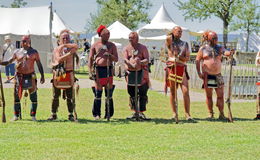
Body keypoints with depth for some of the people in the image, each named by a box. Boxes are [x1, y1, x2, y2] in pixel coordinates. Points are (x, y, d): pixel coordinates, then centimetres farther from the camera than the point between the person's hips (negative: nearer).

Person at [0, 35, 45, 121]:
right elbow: (9, 62, 8)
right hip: (19, 76, 2)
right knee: (17, 96, 2)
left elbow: (39, 65, 3)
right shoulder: (17, 52, 7)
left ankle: (33, 115, 9)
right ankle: (16, 115, 11)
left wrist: (42, 76, -4)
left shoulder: (34, 52, 2)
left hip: (30, 76, -1)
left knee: (33, 97, 0)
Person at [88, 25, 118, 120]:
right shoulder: (95, 45, 4)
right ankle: (97, 114, 4)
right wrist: (90, 72, -5)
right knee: (98, 92, -3)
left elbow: (116, 59, 5)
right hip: (98, 69, -2)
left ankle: (108, 114, 9)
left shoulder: (112, 45, 9)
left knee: (109, 93, 3)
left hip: (109, 69, 2)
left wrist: (109, 55, -15)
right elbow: (90, 59, 4)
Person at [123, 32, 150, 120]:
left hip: (142, 73, -2)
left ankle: (141, 112, 3)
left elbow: (147, 60, -3)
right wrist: (132, 65, -25)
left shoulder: (143, 48, 4)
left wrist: (140, 62, -25)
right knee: (132, 94, 5)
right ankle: (135, 112, 13)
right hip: (130, 73, 2)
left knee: (142, 94, -3)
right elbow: (125, 60, -6)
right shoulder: (126, 48, 8)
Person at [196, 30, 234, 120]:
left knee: (220, 95, -1)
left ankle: (221, 114, 3)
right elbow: (197, 60, 5)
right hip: (207, 75, -2)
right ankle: (210, 114, 11)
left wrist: (229, 53, -35)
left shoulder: (219, 48, 8)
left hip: (218, 75, 2)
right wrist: (199, 73, -4)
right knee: (208, 96, 3)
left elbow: (225, 52, -11)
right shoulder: (203, 48, 3)